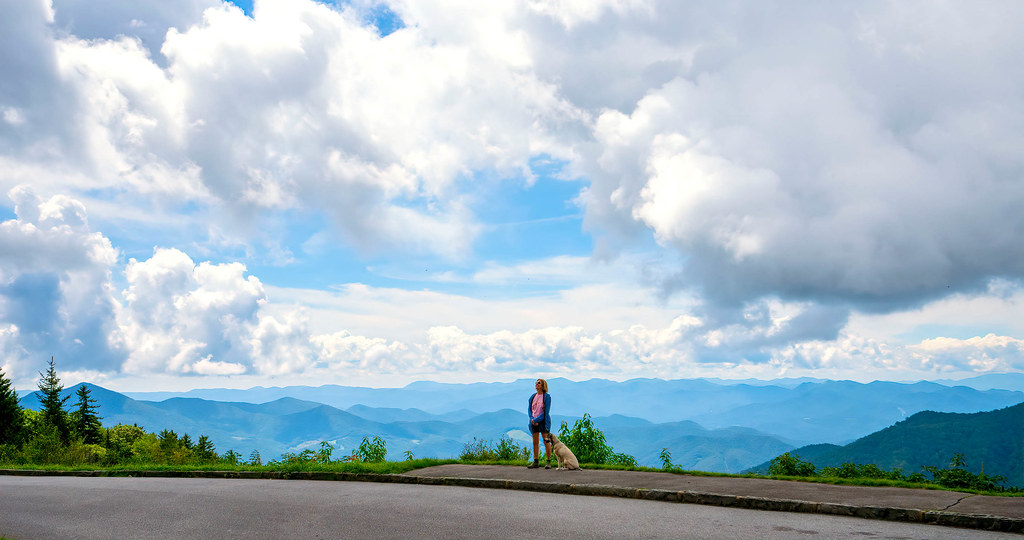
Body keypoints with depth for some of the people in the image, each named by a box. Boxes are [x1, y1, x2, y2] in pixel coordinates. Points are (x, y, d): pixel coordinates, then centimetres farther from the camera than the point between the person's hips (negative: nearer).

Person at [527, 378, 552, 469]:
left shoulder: (547, 396, -5)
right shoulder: (532, 396, 11)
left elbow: (546, 411, -10)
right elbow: (529, 409, 11)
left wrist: (536, 420, -14)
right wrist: (532, 419, -7)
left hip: (543, 421, -5)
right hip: (534, 421, 5)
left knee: (546, 441, -4)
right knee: (535, 442, 7)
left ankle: (549, 462, 1)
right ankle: (536, 462, 12)